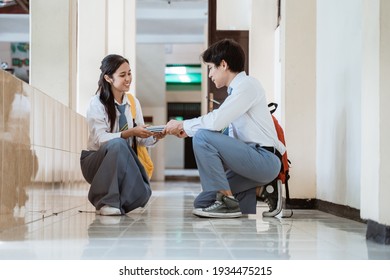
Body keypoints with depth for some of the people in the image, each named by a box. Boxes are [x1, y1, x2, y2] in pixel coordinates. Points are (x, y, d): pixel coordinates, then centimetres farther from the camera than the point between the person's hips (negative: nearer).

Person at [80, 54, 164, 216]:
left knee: (142, 193, -24)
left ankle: (117, 203, 10)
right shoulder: (97, 103, -10)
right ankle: (105, 202, -24)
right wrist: (130, 133, -33)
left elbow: (141, 140, 2)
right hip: (96, 161, -4)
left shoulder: (133, 103, 5)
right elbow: (100, 139, -22)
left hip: (122, 162, 4)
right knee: (117, 144, -36)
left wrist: (154, 136, -20)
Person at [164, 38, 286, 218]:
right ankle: (257, 191, 10)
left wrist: (183, 125, -8)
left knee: (203, 137, -21)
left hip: (265, 159, -9)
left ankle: (226, 201, -16)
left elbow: (217, 121, -22)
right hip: (252, 160, 9)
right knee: (203, 203, 4)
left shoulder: (247, 85, -9)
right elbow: (231, 138, 16)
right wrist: (188, 131, 11)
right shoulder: (236, 90, 21)